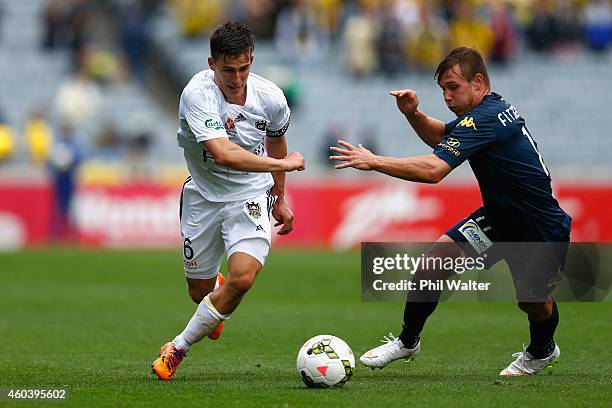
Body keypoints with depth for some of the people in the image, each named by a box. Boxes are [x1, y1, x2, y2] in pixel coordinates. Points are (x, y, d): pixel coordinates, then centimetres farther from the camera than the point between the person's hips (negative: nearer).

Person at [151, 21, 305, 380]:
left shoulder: (270, 97, -10)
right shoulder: (198, 94, -24)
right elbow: (223, 153, -35)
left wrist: (279, 197, 23)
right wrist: (283, 164, -26)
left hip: (251, 196, 1)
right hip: (204, 197, -1)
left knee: (242, 276, -23)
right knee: (200, 291, 9)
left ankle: (178, 349, -4)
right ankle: (216, 299, 52)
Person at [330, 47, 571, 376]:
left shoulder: (485, 119, -27)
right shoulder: (495, 108, 2)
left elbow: (433, 170, -36)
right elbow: (442, 137, 21)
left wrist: (373, 161, -32)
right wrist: (413, 114, 1)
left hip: (543, 231, -9)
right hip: (499, 217, 9)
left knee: (533, 301, -5)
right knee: (438, 257, -7)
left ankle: (541, 351, 30)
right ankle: (407, 342, 6)